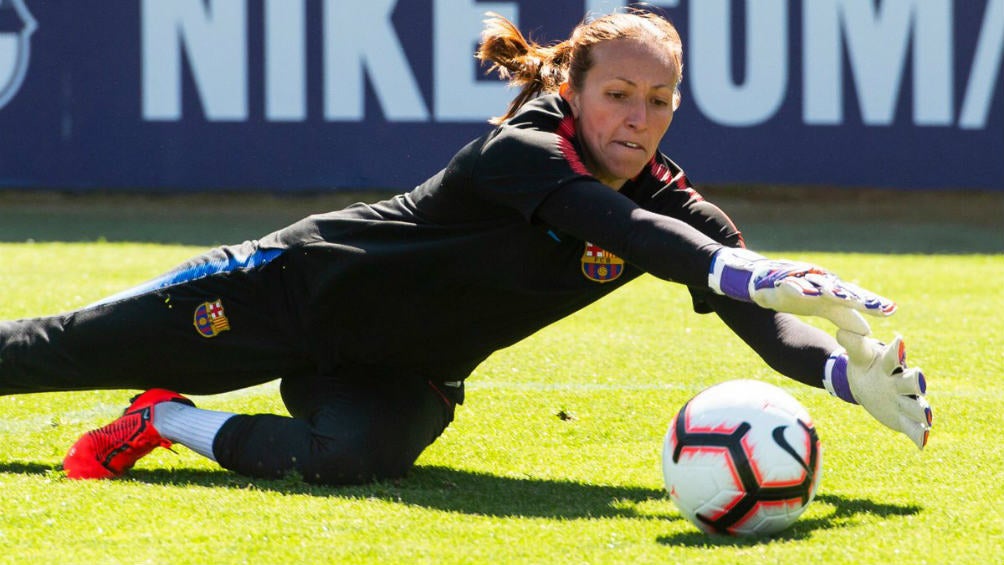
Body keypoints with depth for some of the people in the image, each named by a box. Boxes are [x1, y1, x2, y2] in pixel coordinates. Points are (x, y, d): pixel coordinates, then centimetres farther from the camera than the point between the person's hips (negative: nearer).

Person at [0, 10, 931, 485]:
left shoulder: (670, 204, -11)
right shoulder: (520, 152, -29)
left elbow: (766, 323, -17)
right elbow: (622, 226, -47)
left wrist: (849, 371, -39)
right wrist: (752, 275, -61)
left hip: (402, 376, 4)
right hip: (297, 285, -4)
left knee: (354, 455, -30)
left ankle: (172, 423, -2)